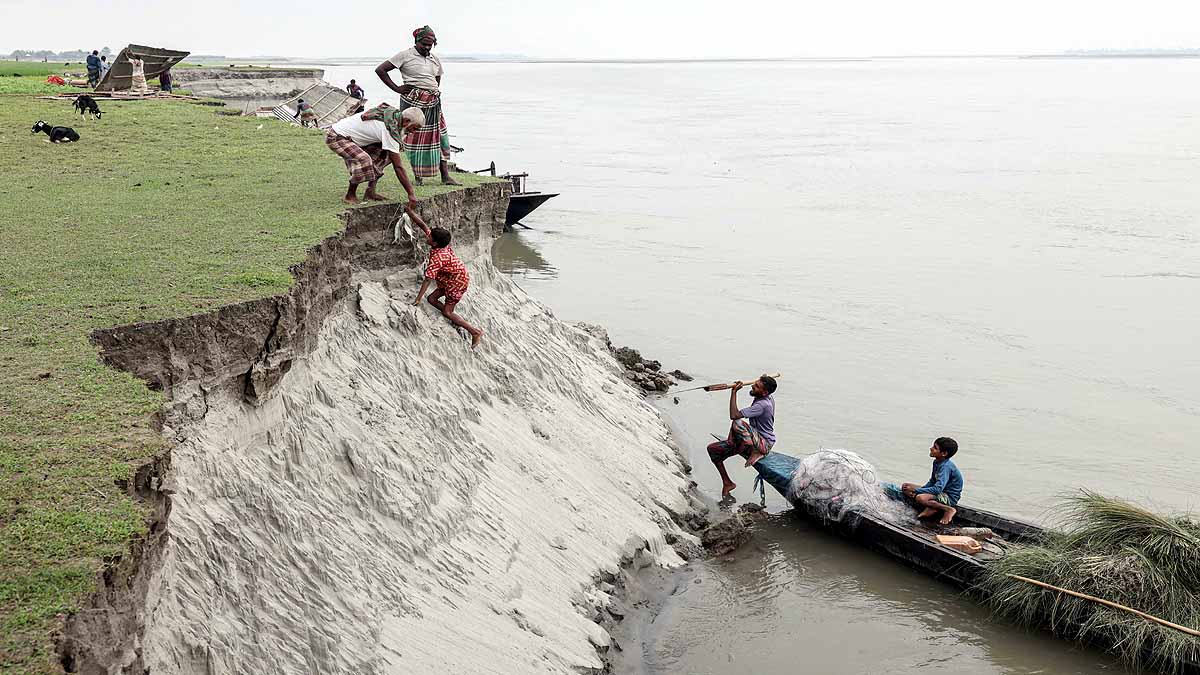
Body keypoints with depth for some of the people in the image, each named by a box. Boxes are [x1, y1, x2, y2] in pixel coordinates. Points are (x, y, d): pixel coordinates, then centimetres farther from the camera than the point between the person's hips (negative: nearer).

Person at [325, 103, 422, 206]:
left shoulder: (395, 113, -2)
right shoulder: (390, 129, -29)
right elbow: (398, 166, -29)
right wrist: (411, 194, -28)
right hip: (336, 137, -10)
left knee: (385, 153, 2)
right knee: (363, 160, -33)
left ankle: (370, 191, 4)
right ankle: (350, 196, -12)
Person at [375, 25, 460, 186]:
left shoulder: (435, 60, 15)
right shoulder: (406, 56, -2)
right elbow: (380, 70, -3)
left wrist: (435, 94, 14)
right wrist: (396, 88, -5)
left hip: (433, 102, 6)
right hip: (413, 101, -6)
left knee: (440, 137, 1)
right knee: (414, 137, -2)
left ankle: (445, 176, 3)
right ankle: (417, 177, 5)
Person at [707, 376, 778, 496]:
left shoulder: (763, 405, -25)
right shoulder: (768, 399, 3)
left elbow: (734, 416, -29)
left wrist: (734, 392, -24)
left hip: (764, 444, -9)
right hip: (755, 440, 9)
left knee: (738, 423, -37)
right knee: (712, 449, 1)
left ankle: (755, 453, -17)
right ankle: (727, 483, 11)